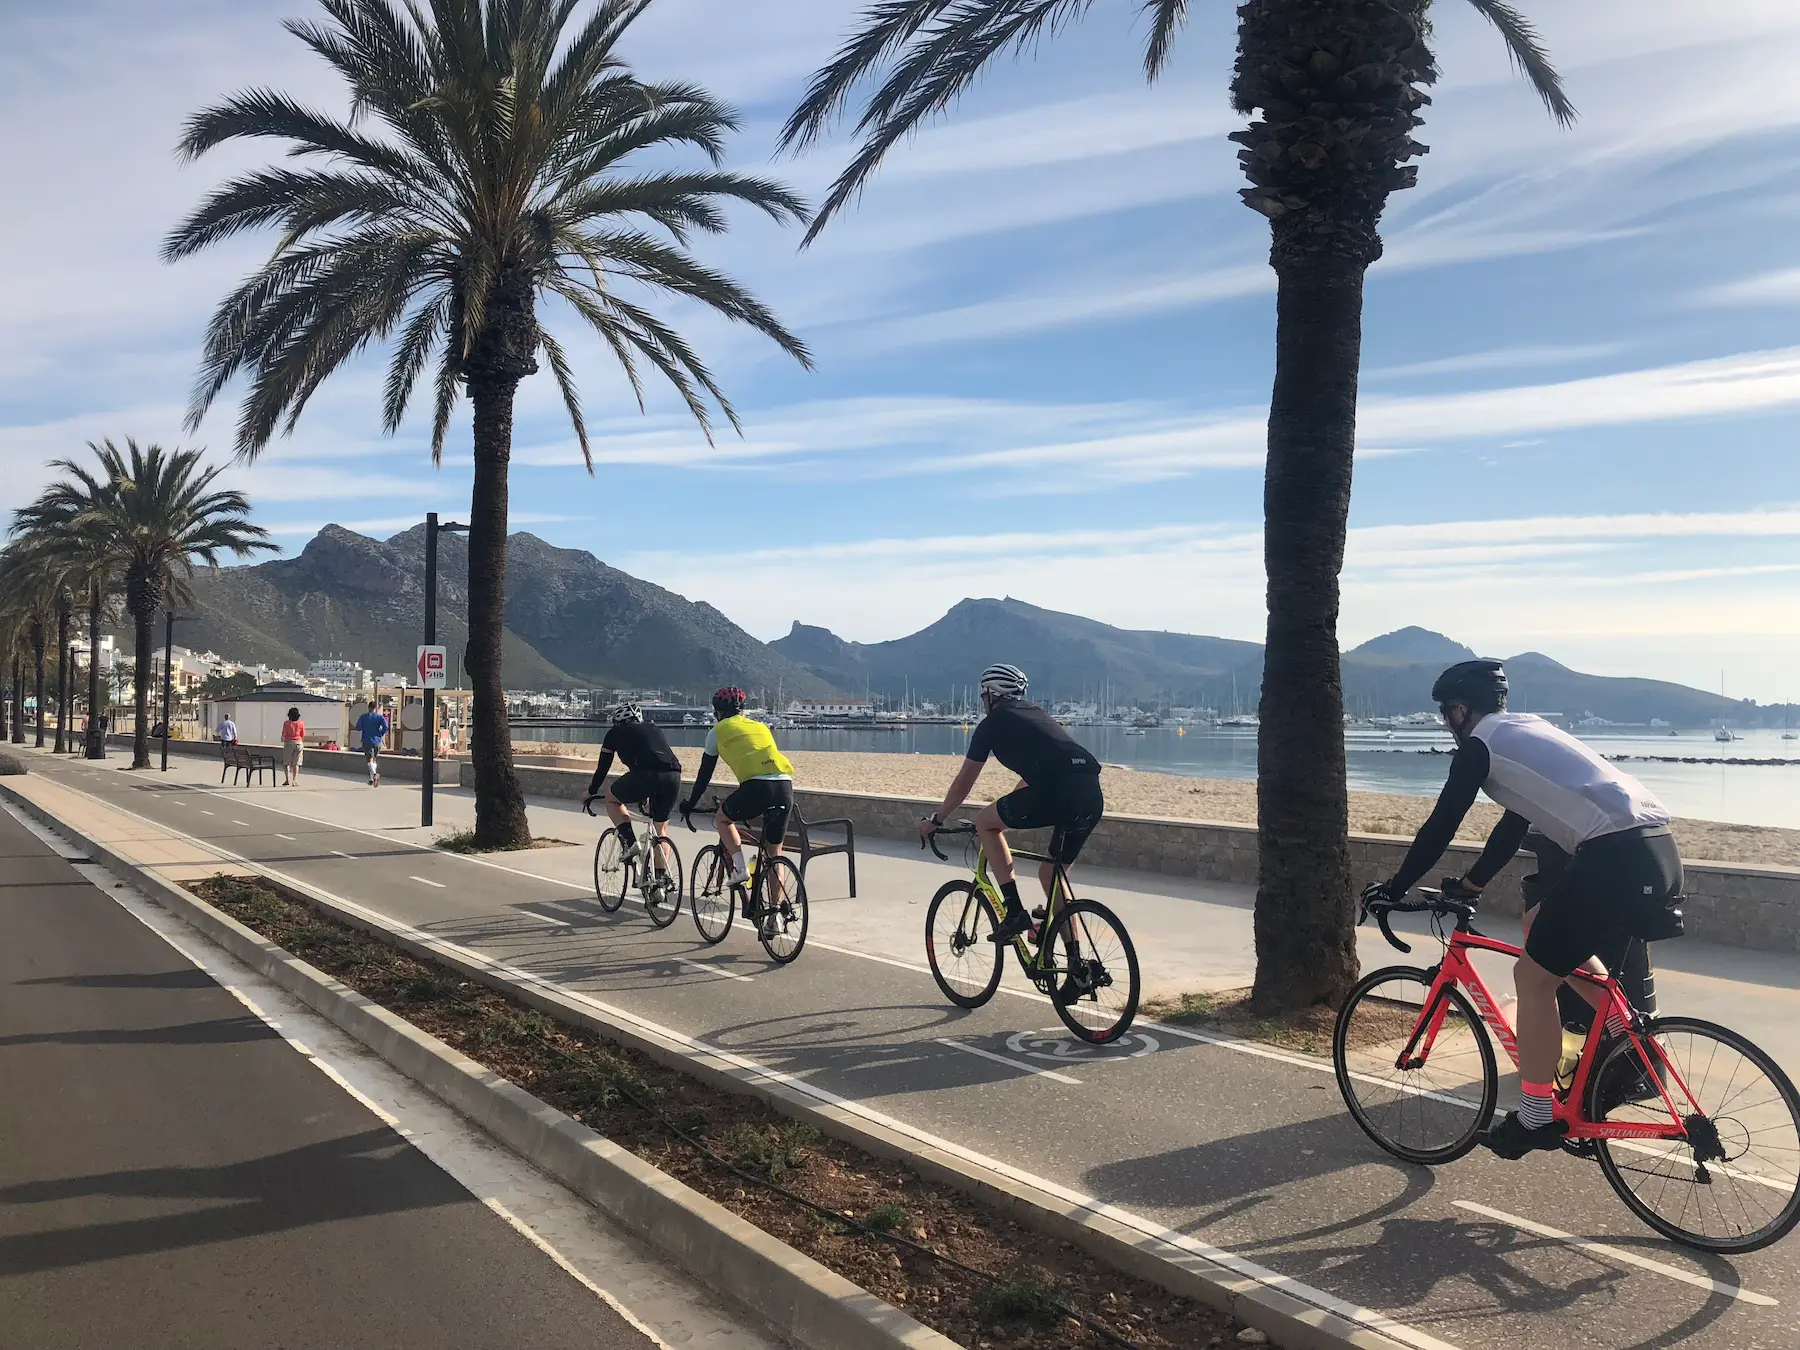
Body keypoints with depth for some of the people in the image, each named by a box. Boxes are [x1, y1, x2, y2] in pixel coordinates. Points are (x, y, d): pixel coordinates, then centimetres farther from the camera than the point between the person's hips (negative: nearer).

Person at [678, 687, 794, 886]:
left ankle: (740, 868, 9)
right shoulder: (760, 726, 31)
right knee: (774, 854, 17)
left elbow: (705, 773, 21)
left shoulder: (718, 730, 17)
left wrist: (690, 804, 34)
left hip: (757, 786, -4)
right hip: (786, 787, 4)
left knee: (722, 818, 25)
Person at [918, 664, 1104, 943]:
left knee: (985, 821, 16)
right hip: (1093, 797, 7)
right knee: (1051, 875, 23)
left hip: (1057, 793, -7)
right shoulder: (1036, 714, 32)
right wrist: (1008, 812, 56)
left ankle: (1014, 912, 9)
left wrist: (936, 820, 32)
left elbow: (964, 781, 19)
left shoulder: (993, 723, 13)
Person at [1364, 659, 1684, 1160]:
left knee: (1533, 977, 5)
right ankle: (1628, 1037, 20)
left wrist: (1394, 888, 13)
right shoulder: (1526, 731, 28)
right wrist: (1470, 884, 43)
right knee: (1540, 926, 27)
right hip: (1657, 847, 9)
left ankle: (1536, 1119, 12)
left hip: (1615, 858, -9)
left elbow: (1441, 827, 2)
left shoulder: (1480, 744, 2)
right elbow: (1514, 825, 35)